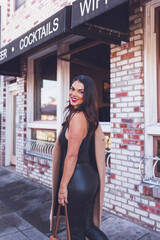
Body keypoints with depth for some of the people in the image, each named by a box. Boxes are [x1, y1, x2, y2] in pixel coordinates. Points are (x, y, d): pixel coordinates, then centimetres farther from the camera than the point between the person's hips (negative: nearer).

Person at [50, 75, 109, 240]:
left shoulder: (77, 117, -19)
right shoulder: (89, 117, 9)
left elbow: (72, 155, -20)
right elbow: (100, 139, 19)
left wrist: (63, 186, -14)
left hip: (78, 180, -9)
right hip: (90, 177, 9)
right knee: (88, 226, 21)